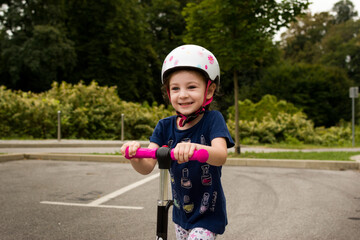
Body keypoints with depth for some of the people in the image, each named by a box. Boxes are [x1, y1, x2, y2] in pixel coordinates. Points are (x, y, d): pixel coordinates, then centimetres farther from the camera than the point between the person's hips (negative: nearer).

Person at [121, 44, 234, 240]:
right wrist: (134, 155, -37)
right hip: (180, 212, 5)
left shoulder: (212, 120, -16)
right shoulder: (165, 126, -4)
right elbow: (147, 167, -14)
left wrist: (195, 148, -55)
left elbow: (221, 156, -34)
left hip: (208, 215, -5)